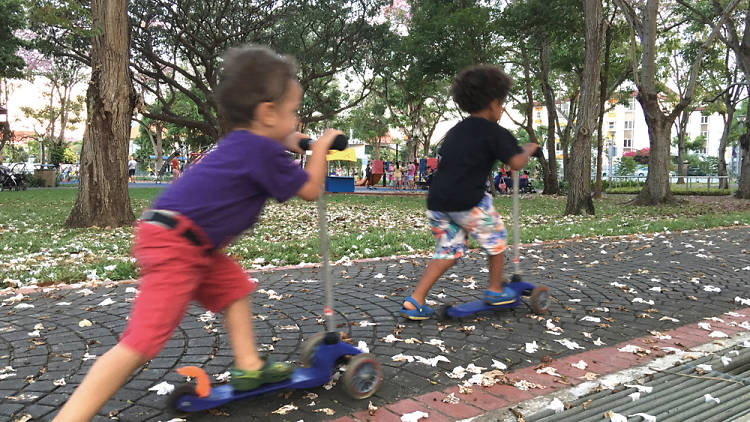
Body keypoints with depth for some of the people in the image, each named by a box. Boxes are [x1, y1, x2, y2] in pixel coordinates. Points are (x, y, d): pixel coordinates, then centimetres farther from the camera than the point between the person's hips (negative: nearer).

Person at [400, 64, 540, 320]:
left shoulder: (454, 131, 19)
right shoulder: (495, 132, -1)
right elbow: (516, 163, -11)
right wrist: (529, 150, 11)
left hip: (436, 201, 7)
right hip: (467, 202, -6)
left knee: (449, 251, 17)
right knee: (495, 239, 19)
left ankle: (415, 301, 9)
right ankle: (495, 291, 33)